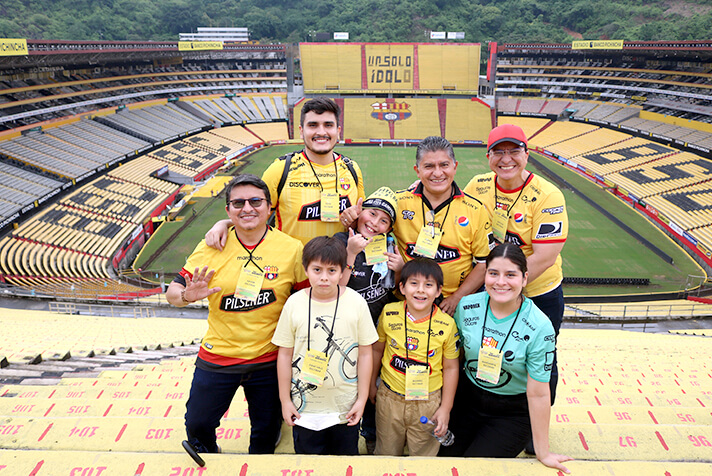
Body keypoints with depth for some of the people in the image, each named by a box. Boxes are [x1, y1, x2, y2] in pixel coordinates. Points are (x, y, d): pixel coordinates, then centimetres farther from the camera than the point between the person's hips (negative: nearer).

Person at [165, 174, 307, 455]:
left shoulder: (291, 249, -9)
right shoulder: (210, 249, -7)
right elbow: (173, 291, -2)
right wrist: (187, 296, -25)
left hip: (269, 361, 0)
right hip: (217, 358, 1)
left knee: (266, 432, 17)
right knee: (197, 424, 14)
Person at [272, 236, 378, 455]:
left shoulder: (356, 303, -8)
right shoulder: (294, 303, -7)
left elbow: (365, 354, -3)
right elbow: (285, 354, 0)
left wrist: (362, 399, -1)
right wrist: (285, 400, 2)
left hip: (346, 407, 0)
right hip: (304, 406, 1)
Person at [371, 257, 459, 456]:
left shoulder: (447, 325, -13)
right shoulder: (388, 314, -9)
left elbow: (451, 367, -3)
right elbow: (377, 350, 6)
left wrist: (445, 408, -1)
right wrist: (371, 385, 14)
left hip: (428, 402, -1)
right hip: (389, 397, 2)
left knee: (423, 455, 13)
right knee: (386, 453, 19)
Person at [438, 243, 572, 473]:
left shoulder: (540, 328, -22)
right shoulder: (467, 307, -12)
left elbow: (538, 393, -17)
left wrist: (542, 452, -10)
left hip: (513, 413, -3)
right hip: (467, 399, 4)